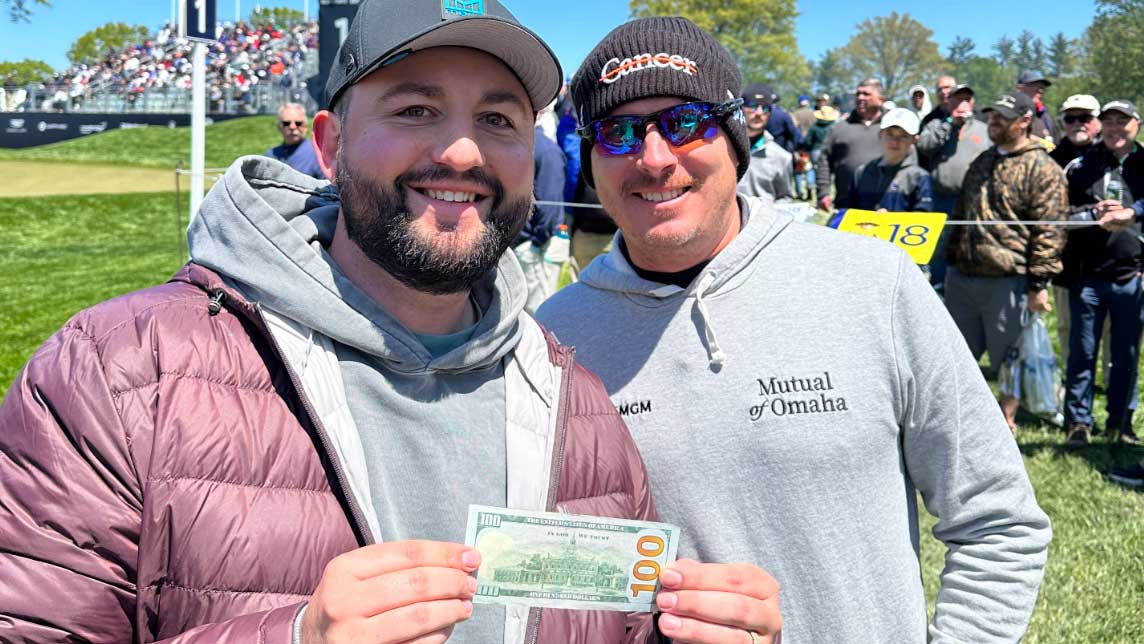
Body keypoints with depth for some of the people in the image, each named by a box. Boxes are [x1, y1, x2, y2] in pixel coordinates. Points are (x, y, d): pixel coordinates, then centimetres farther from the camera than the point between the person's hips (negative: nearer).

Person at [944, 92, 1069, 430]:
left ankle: (1005, 424, 20)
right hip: (961, 279, 7)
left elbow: (1048, 233, -13)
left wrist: (1038, 284, -17)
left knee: (1008, 359, 6)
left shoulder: (1042, 169, -9)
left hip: (1008, 283, -7)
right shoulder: (982, 162, 15)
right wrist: (951, 260, 20)